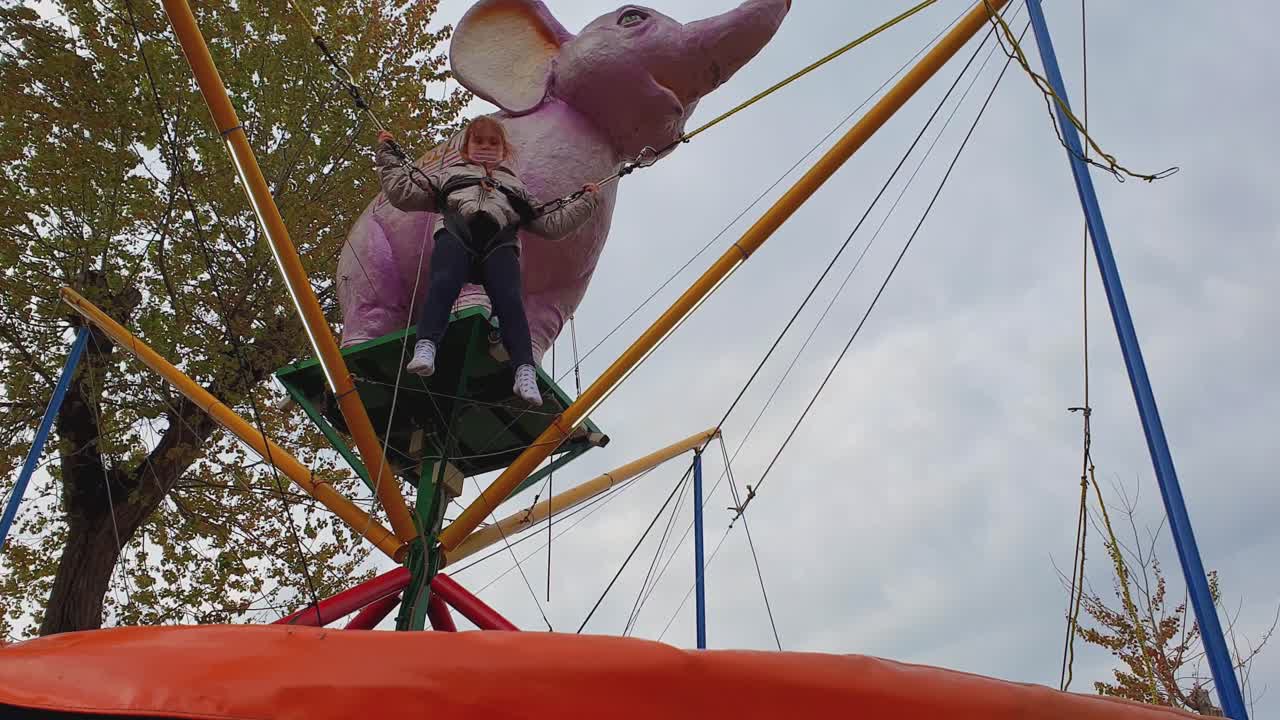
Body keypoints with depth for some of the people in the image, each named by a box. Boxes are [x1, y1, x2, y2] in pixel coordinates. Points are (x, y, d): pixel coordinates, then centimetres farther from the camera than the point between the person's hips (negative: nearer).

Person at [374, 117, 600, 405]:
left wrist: (586, 202, 35)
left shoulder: (515, 185, 44)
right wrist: (388, 155, 33)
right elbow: (404, 194, 33)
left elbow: (551, 225, 37)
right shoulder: (450, 173, 41)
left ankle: (525, 372, -43)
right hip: (456, 227, 0)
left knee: (509, 297, -28)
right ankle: (425, 348, -51)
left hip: (500, 238, 1)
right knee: (444, 282, -35)